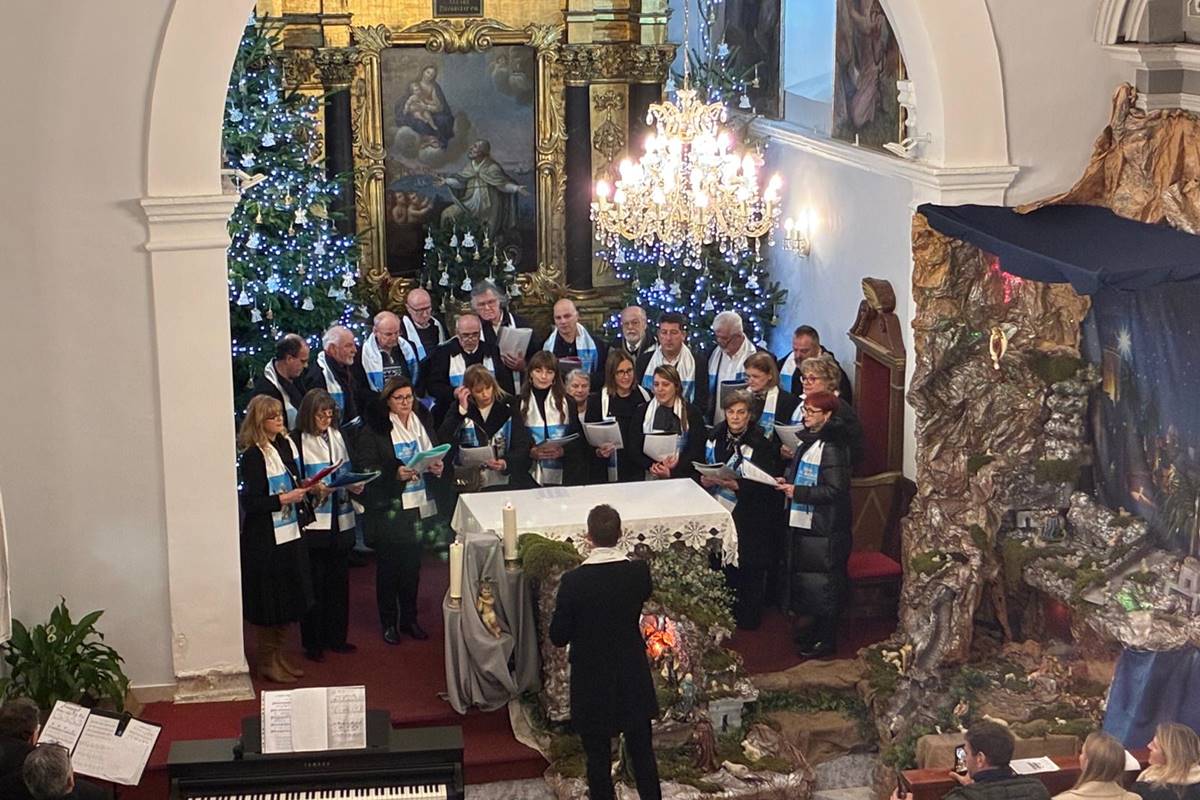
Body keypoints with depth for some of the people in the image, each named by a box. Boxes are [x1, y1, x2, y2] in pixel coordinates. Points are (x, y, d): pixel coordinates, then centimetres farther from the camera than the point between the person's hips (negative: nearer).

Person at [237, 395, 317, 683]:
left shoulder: (286, 444, 7)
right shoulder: (253, 455, -16)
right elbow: (250, 501, -19)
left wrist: (303, 489, 1)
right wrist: (284, 499, -20)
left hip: (289, 534, 8)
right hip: (264, 540, -8)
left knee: (289, 601, 15)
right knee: (268, 604, 2)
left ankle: (278, 656, 28)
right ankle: (266, 662, 15)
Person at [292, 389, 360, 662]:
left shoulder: (337, 436, 11)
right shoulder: (297, 441, -8)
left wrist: (354, 485, -1)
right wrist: (313, 489, -23)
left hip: (340, 521, 6)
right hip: (312, 524, -6)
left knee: (339, 580, 11)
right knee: (314, 583, -1)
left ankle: (336, 637, 22)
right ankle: (313, 642, 8)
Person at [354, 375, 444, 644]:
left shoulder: (423, 422, 8)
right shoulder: (374, 428, -8)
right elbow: (365, 468, -12)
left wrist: (437, 467, -4)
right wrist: (395, 474, -24)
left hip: (418, 505, 5)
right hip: (388, 508, -5)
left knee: (413, 564, 11)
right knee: (388, 565, 4)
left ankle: (409, 619, 23)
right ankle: (388, 622, 15)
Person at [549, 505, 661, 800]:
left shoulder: (574, 581, -21)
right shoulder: (639, 572, -13)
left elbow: (558, 637, -12)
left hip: (592, 684, -2)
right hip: (634, 680, 3)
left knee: (598, 757, 11)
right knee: (642, 751, 17)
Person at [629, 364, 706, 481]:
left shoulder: (692, 413, 5)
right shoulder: (643, 412, 11)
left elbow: (697, 450, 0)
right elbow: (634, 446, 7)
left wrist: (671, 472, -13)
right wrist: (651, 466, -12)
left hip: (683, 476, -1)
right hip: (650, 476, 1)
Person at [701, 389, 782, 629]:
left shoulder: (761, 443, -12)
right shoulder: (715, 436, 6)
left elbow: (768, 483, -15)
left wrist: (738, 485, -24)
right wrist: (705, 479, -4)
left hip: (748, 517, -5)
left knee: (747, 567, 1)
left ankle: (748, 617, 15)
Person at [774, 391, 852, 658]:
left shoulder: (832, 448, -18)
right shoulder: (807, 441, 11)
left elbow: (835, 490, -22)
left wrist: (798, 492, -22)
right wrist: (788, 482, 7)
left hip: (825, 528, -10)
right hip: (804, 523, 10)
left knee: (825, 582, -1)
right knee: (804, 576, 16)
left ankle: (827, 639, 9)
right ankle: (817, 629, 29)